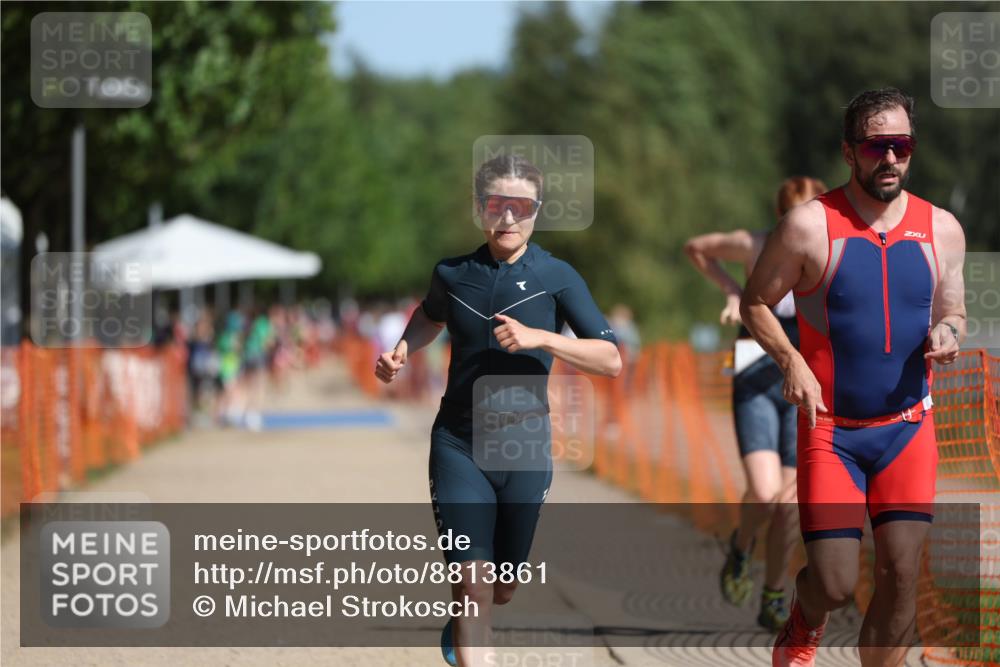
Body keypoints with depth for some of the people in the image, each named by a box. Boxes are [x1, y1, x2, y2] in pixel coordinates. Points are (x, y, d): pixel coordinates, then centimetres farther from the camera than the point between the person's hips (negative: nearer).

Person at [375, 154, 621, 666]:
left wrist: (539, 337, -25)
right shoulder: (452, 274, 0)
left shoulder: (556, 277, -6)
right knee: (474, 583, -16)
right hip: (459, 445, 0)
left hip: (525, 447, 1)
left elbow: (611, 360, -13)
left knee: (501, 591, 16)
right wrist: (401, 351, 5)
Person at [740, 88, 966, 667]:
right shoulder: (810, 224, -9)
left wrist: (948, 334, -9)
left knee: (902, 574, -5)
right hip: (830, 428, -3)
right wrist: (791, 361, -17)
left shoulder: (941, 229, 3)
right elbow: (755, 303, 0)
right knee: (835, 585, -7)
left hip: (909, 428, 3)